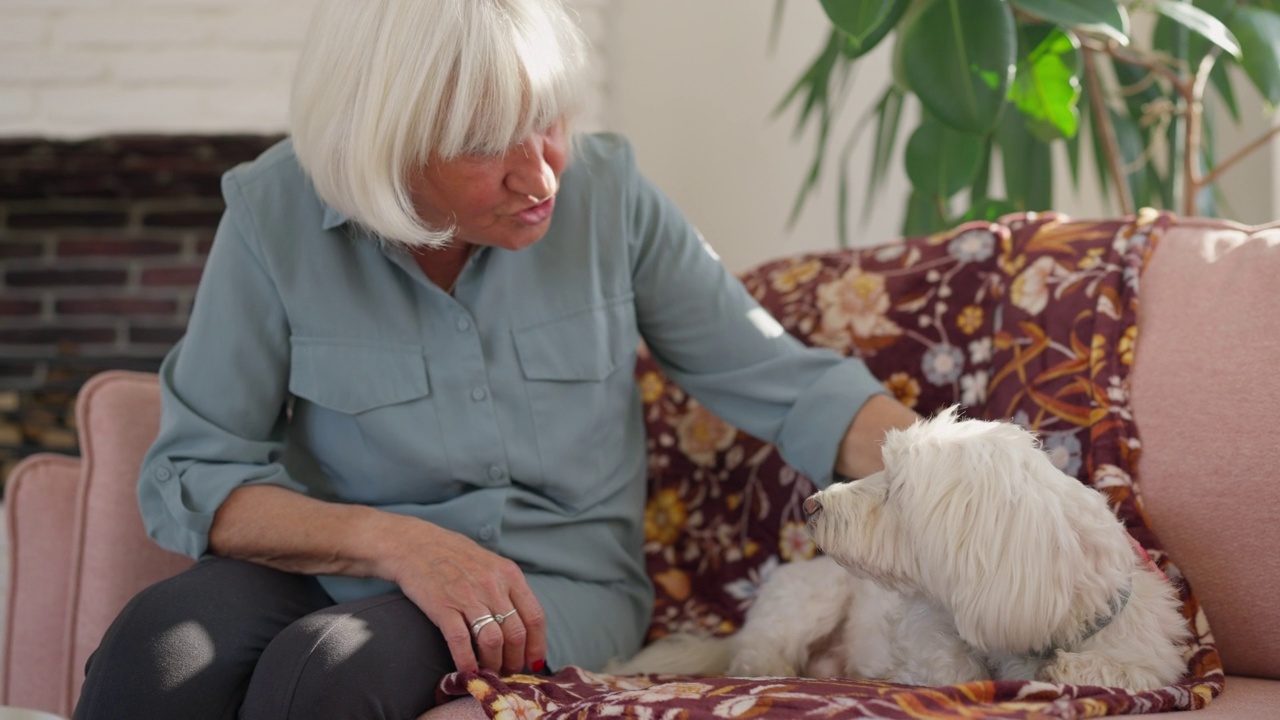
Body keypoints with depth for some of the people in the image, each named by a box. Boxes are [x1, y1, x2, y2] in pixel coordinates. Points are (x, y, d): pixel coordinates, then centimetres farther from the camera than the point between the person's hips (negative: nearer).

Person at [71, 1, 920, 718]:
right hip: (339, 571, 1)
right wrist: (396, 542, -22)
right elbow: (189, 477, -8)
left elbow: (787, 385, 0)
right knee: (156, 645, -32)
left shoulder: (607, 194, -5)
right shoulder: (274, 214, -8)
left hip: (556, 591, 0)